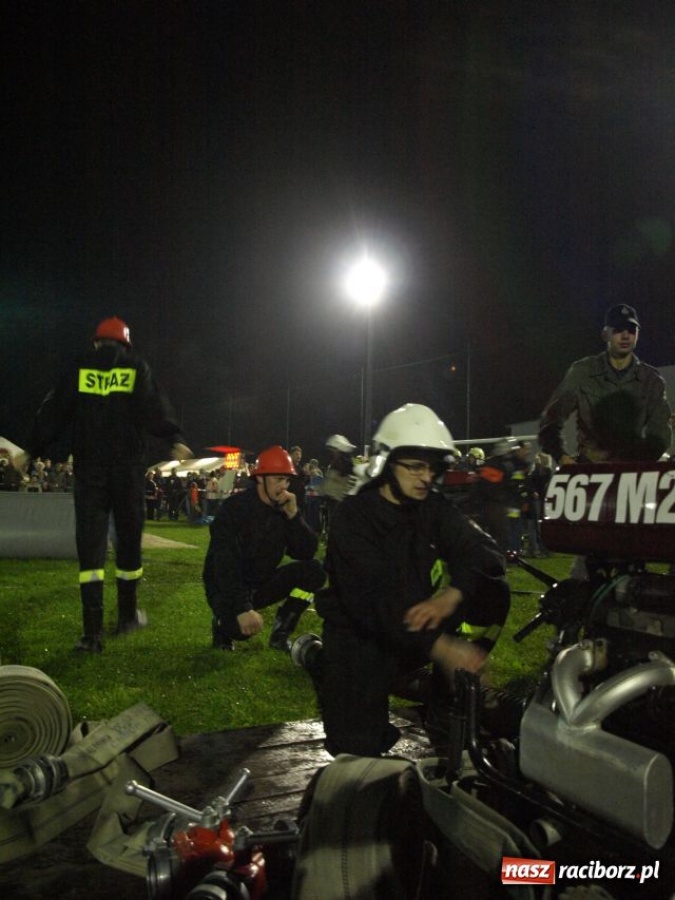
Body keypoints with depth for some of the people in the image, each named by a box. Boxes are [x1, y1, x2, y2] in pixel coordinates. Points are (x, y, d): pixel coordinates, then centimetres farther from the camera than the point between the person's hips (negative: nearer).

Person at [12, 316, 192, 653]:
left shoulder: (78, 370, 8)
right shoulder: (137, 368, 5)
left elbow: (53, 413, 10)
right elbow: (156, 410, -7)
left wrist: (31, 450, 17)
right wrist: (175, 440, -8)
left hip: (89, 468, 0)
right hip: (128, 468, 0)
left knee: (90, 546, -1)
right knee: (129, 539, 13)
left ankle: (93, 632, -9)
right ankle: (127, 615, 26)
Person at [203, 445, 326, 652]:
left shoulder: (284, 509, -2)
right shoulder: (234, 508, -20)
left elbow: (307, 552, -9)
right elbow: (225, 564, -28)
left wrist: (293, 515, -22)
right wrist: (243, 609, -38)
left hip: (262, 583, 6)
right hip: (227, 587, -6)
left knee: (313, 570, -16)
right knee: (241, 627, -36)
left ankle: (280, 633, -2)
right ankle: (222, 623, 4)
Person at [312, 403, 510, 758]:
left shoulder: (433, 508, 0)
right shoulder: (353, 516, -17)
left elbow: (483, 550, -13)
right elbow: (370, 598, -28)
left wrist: (450, 595, -34)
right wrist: (440, 646, -38)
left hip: (416, 620, 5)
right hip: (362, 632, -4)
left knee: (490, 590, -15)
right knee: (358, 744, -17)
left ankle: (446, 711, -5)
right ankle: (330, 672, 16)